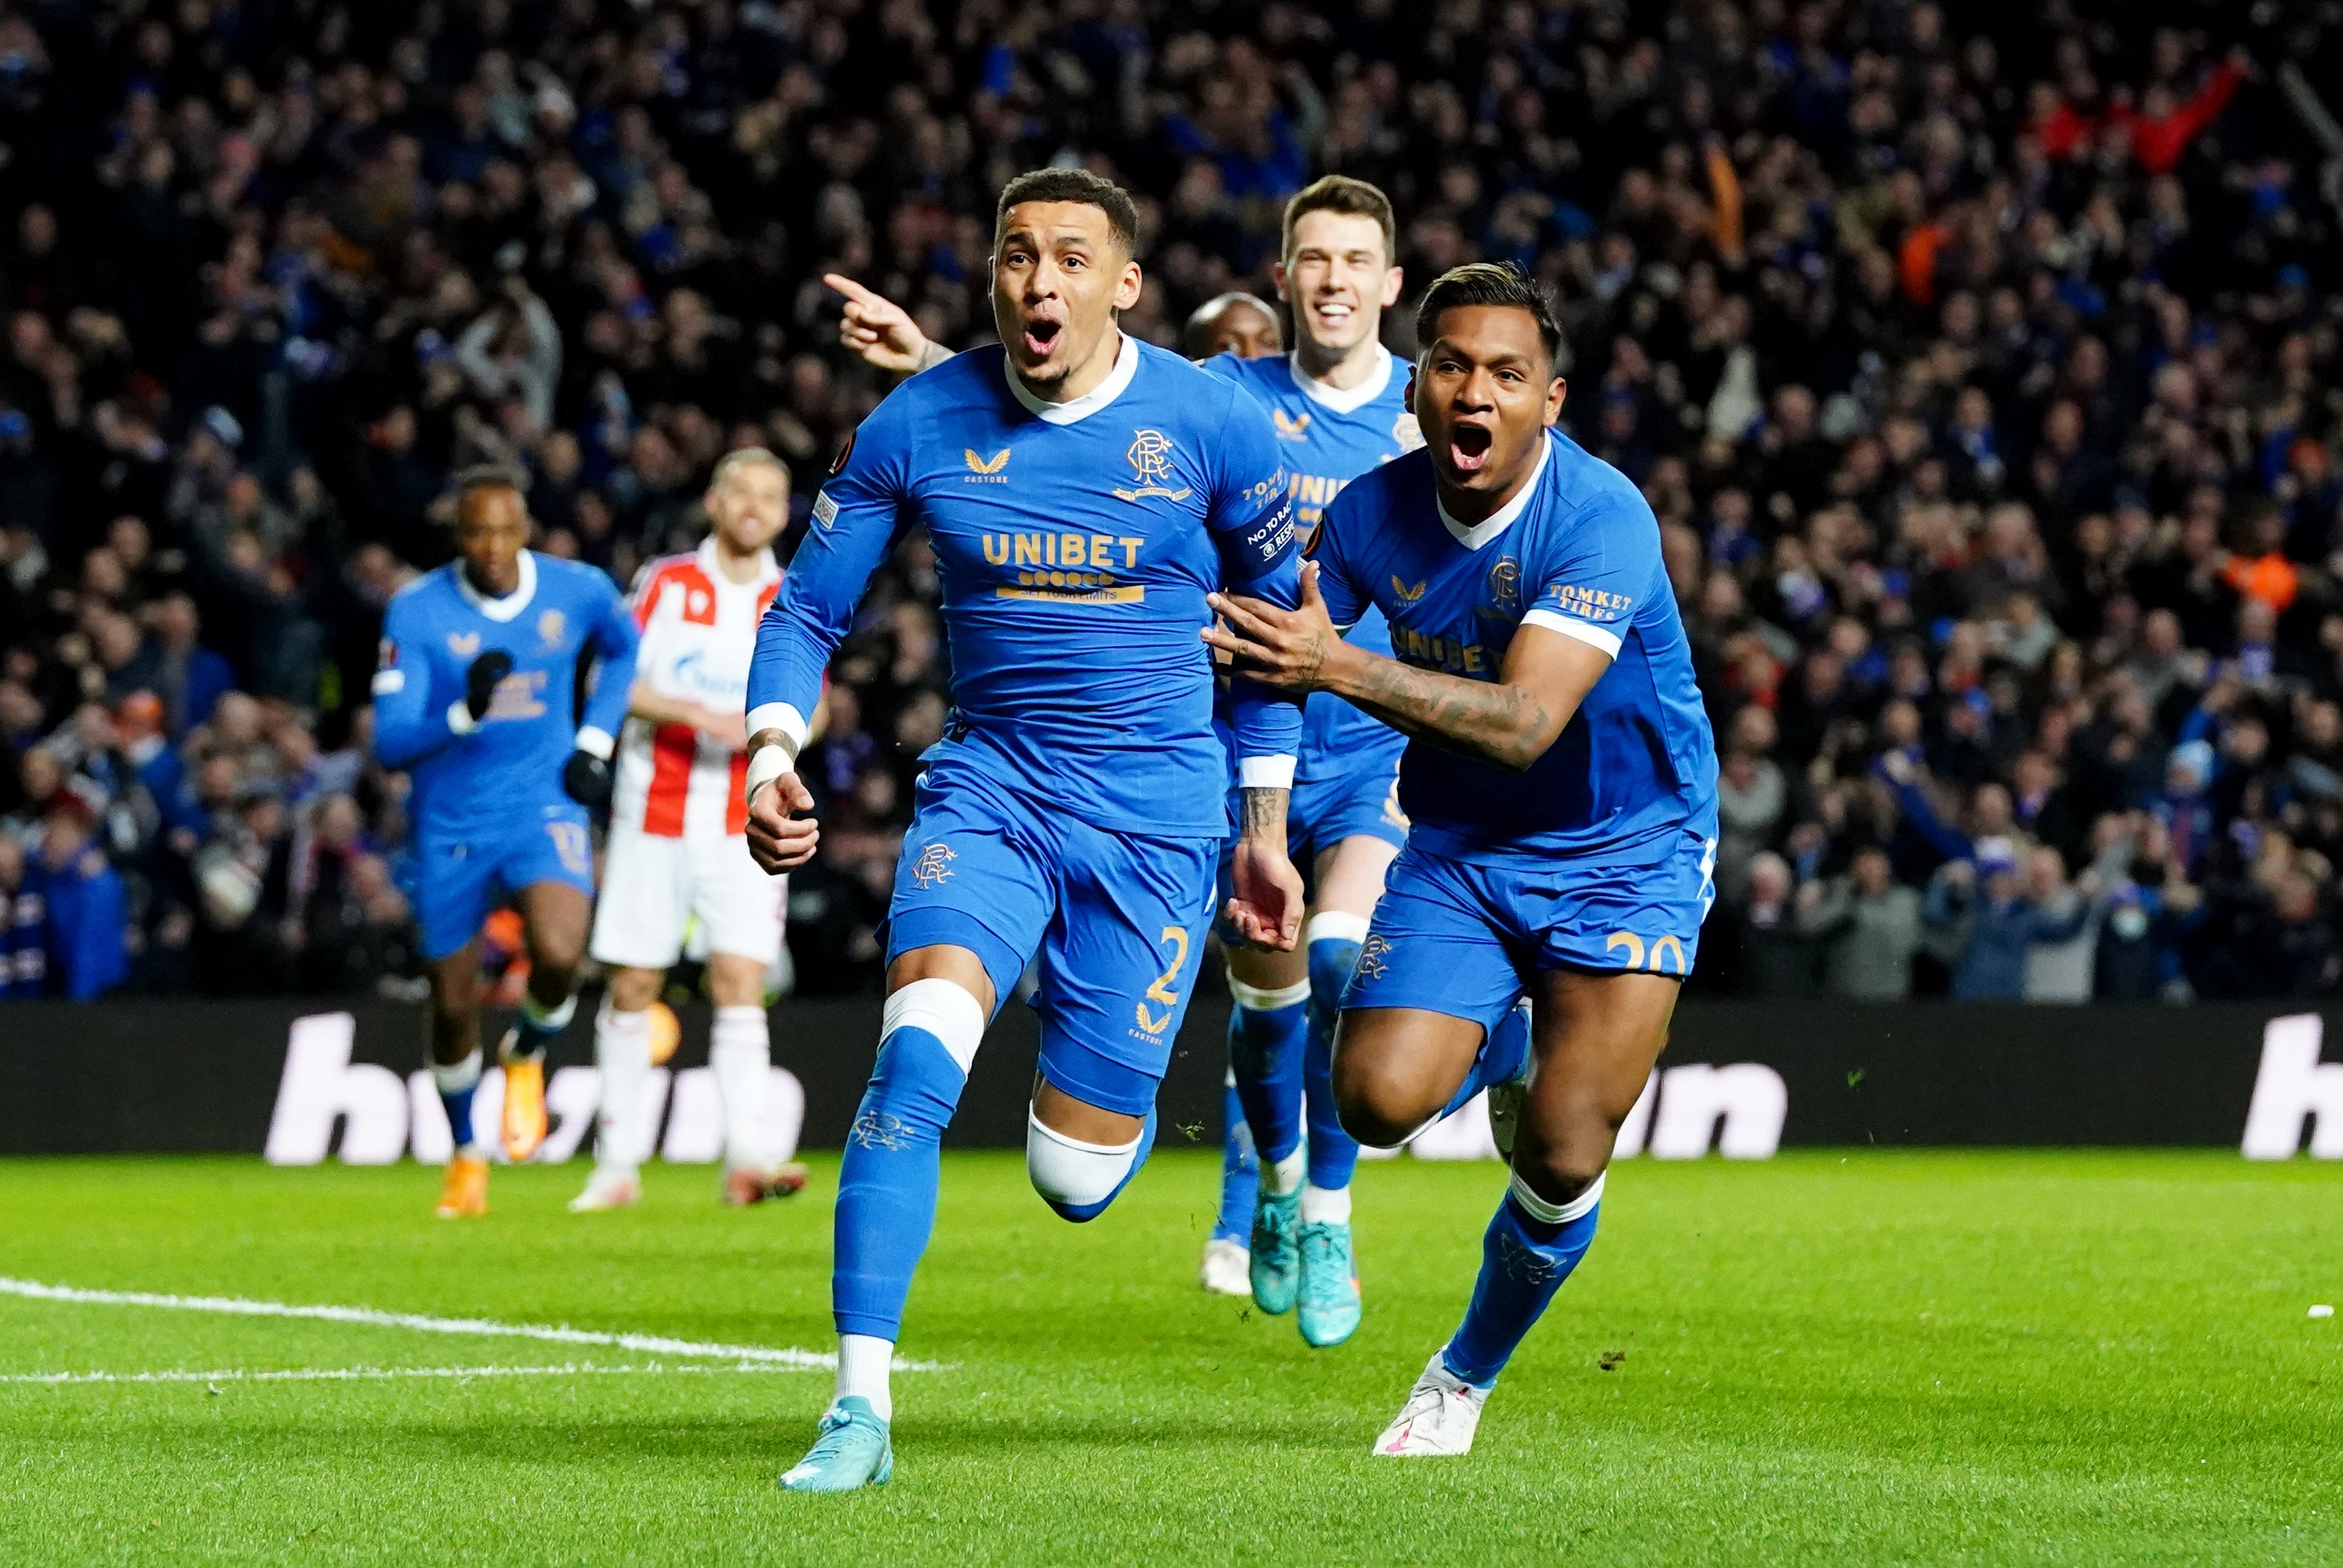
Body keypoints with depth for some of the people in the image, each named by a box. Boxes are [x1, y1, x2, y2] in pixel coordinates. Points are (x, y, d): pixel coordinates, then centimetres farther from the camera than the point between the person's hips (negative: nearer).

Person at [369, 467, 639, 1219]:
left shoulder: (577, 592, -7)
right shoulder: (416, 612, -13)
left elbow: (623, 650, 18)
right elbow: (389, 744, -17)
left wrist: (595, 742, 5)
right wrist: (464, 716, -35)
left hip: (544, 804, 0)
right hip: (451, 822, 0)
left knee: (558, 955, -27)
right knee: (453, 1007, 8)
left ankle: (527, 1057, 8)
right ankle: (467, 1155, 34)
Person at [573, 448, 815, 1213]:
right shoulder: (664, 582, 4)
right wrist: (702, 715, -17)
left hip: (746, 826, 0)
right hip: (653, 815, 0)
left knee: (740, 982, -13)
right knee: (631, 986, 4)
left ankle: (746, 1158, -21)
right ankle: (618, 1163, 13)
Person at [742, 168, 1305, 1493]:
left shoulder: (1214, 425, -6)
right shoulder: (921, 424, -4)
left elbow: (1276, 621, 9)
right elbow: (809, 610, 6)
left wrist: (1267, 829, 10)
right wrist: (773, 756, -11)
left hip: (1157, 809, 0)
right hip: (987, 787, 0)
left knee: (1074, 1177, -1)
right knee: (919, 1052, -27)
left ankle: (1115, 1079, 38)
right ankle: (863, 1409, -21)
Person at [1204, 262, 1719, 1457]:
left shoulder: (1601, 520, -25)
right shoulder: (1371, 514, -10)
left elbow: (1523, 725, -36)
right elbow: (1287, 657, 5)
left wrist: (1344, 669, -46)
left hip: (1625, 851, -4)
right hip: (1457, 850, 4)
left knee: (1561, 1161, -11)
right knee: (1379, 1097, -17)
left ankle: (1467, 1377, 18)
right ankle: (1499, 1060, 21)